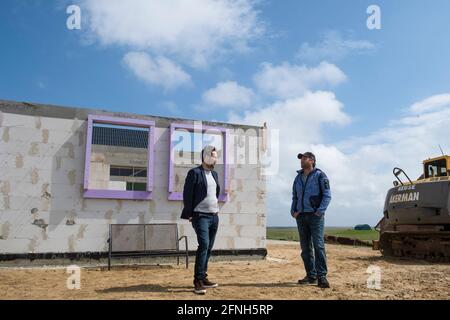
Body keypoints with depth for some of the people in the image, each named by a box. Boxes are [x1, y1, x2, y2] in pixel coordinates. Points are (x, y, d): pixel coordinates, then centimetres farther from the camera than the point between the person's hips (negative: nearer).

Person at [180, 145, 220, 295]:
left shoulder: (214, 174, 15)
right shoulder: (195, 173, -7)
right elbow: (187, 194, -10)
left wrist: (216, 208, 15)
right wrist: (189, 214, -12)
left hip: (214, 216, 7)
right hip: (201, 216, -7)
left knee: (208, 248, 10)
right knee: (204, 245, -18)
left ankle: (203, 278, 20)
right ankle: (198, 281, -14)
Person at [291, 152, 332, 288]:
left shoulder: (320, 175, 0)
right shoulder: (298, 177, 16)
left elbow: (327, 195, -5)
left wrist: (320, 211, -15)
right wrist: (293, 211, 6)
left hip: (315, 215, -6)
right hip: (301, 216, 6)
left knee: (318, 245, -10)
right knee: (305, 247, 7)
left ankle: (322, 276, -6)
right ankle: (311, 276, 14)